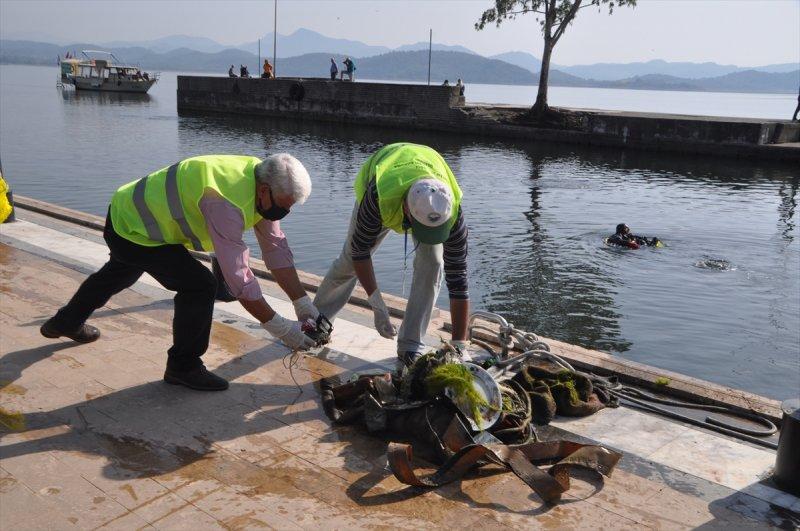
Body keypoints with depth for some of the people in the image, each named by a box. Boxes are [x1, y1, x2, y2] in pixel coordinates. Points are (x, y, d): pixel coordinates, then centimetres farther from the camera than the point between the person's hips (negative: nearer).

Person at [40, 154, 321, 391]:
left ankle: (66, 323, 61)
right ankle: (183, 367, 0)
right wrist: (279, 327, -33)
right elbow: (238, 277, -38)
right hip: (133, 230, -10)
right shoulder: (226, 203, -39)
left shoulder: (262, 183, -13)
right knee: (199, 286, -21)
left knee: (118, 274, 34)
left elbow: (276, 248, -9)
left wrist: (302, 302, -13)